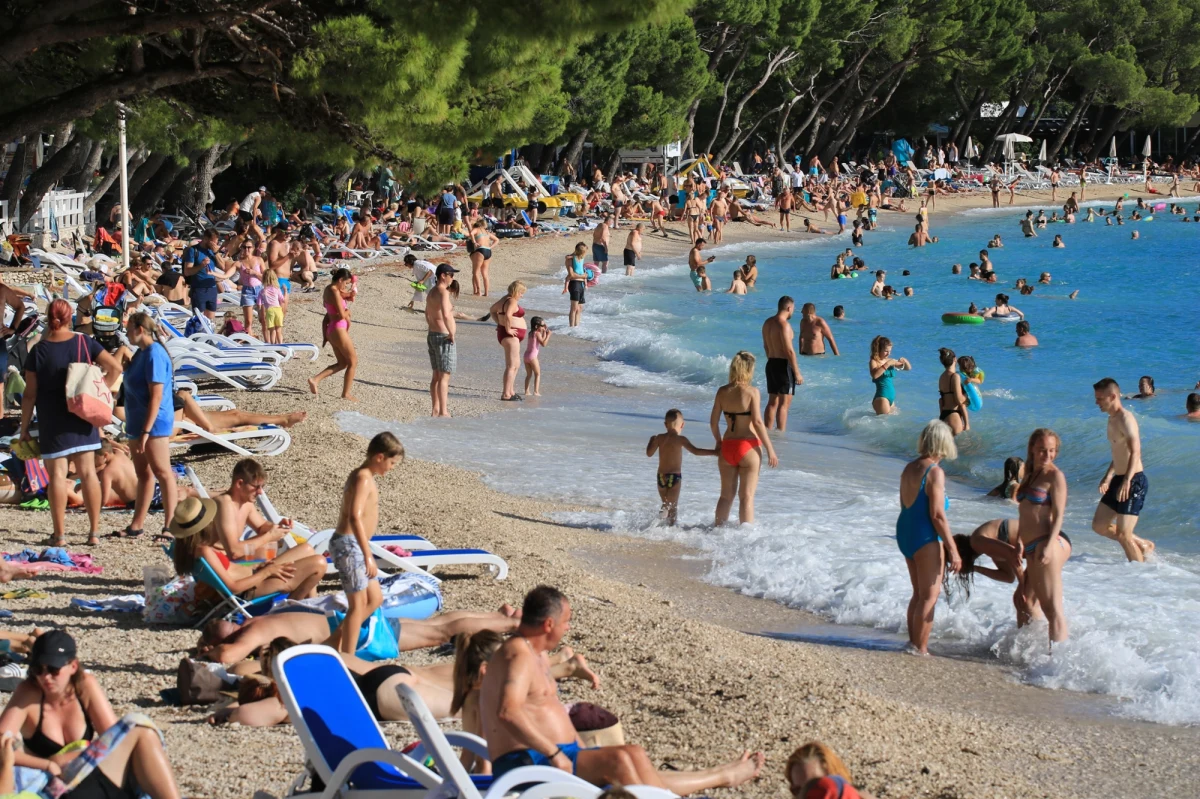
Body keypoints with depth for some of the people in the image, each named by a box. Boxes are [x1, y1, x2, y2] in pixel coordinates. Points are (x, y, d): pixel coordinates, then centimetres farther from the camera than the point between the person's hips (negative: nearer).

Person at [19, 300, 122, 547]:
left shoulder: (39, 350, -9)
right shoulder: (84, 342, -2)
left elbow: (30, 394, -7)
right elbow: (115, 367, -7)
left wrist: (24, 428, 1)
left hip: (52, 422, -3)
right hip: (83, 416, 3)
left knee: (57, 475, 1)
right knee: (87, 472, 7)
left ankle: (59, 535, 2)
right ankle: (94, 532, 9)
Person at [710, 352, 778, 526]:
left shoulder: (722, 392, 2)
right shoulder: (751, 392, -11)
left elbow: (713, 421, 5)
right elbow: (757, 422, -15)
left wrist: (719, 442, 22)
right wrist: (770, 449, -10)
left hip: (727, 446, 4)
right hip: (748, 446, -4)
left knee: (726, 495, 16)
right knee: (747, 496, 2)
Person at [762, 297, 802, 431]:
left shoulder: (767, 323, 9)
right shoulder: (784, 325, -18)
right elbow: (789, 351, -20)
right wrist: (797, 373, -17)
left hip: (771, 364, 9)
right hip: (783, 365, -9)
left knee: (772, 402, 14)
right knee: (784, 403, -4)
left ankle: (768, 432, 16)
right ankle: (780, 434, -6)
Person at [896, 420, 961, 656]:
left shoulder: (909, 469, 8)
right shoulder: (935, 472, -16)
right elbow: (937, 514, -20)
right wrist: (953, 549, -16)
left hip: (904, 532, 8)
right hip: (925, 537, -8)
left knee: (919, 593, 19)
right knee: (930, 595, 0)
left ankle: (914, 642, 24)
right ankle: (920, 648, 1)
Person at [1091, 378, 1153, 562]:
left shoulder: (1125, 419, -17)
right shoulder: (1112, 419, 13)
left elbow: (1135, 452, -28)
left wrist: (1127, 481, -39)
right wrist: (1108, 476, 31)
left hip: (1134, 481, -10)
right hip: (1118, 480, 10)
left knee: (1123, 534, -9)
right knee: (1099, 526, 14)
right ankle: (1142, 545, 26)